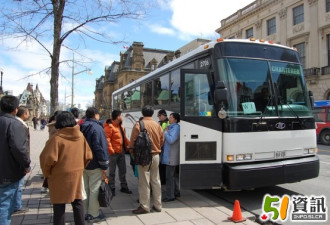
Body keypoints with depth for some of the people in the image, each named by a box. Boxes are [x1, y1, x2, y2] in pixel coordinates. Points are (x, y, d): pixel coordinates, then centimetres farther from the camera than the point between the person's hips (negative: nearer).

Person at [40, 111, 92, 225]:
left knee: (59, 205, 10)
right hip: (77, 175, 4)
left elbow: (49, 158, -19)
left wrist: (47, 173, -1)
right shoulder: (81, 136, -1)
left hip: (59, 176, -4)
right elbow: (88, 156, 3)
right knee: (77, 202, 17)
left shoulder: (56, 138, -16)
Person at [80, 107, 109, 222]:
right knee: (94, 190, 3)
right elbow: (101, 148, -20)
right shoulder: (97, 128, -16)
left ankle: (85, 212, 27)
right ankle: (93, 215, 12)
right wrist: (104, 166, -14)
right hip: (94, 165, -7)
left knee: (85, 189, 17)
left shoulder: (81, 127, 8)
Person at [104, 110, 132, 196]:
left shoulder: (120, 125, 12)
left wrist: (129, 144, 9)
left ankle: (124, 187, 30)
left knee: (123, 170, 17)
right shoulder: (109, 126, -16)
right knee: (112, 172, 6)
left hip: (121, 151, 9)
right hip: (114, 152, -8)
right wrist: (111, 150, -26)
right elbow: (107, 139, -23)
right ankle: (112, 188, 18)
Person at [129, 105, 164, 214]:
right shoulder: (157, 125, 3)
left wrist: (133, 152, 7)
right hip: (156, 156, 5)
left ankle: (144, 206, 9)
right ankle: (157, 205, 22)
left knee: (144, 182, 2)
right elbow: (162, 141, 8)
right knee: (156, 181, 13)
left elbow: (133, 141, -8)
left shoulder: (138, 125, -10)